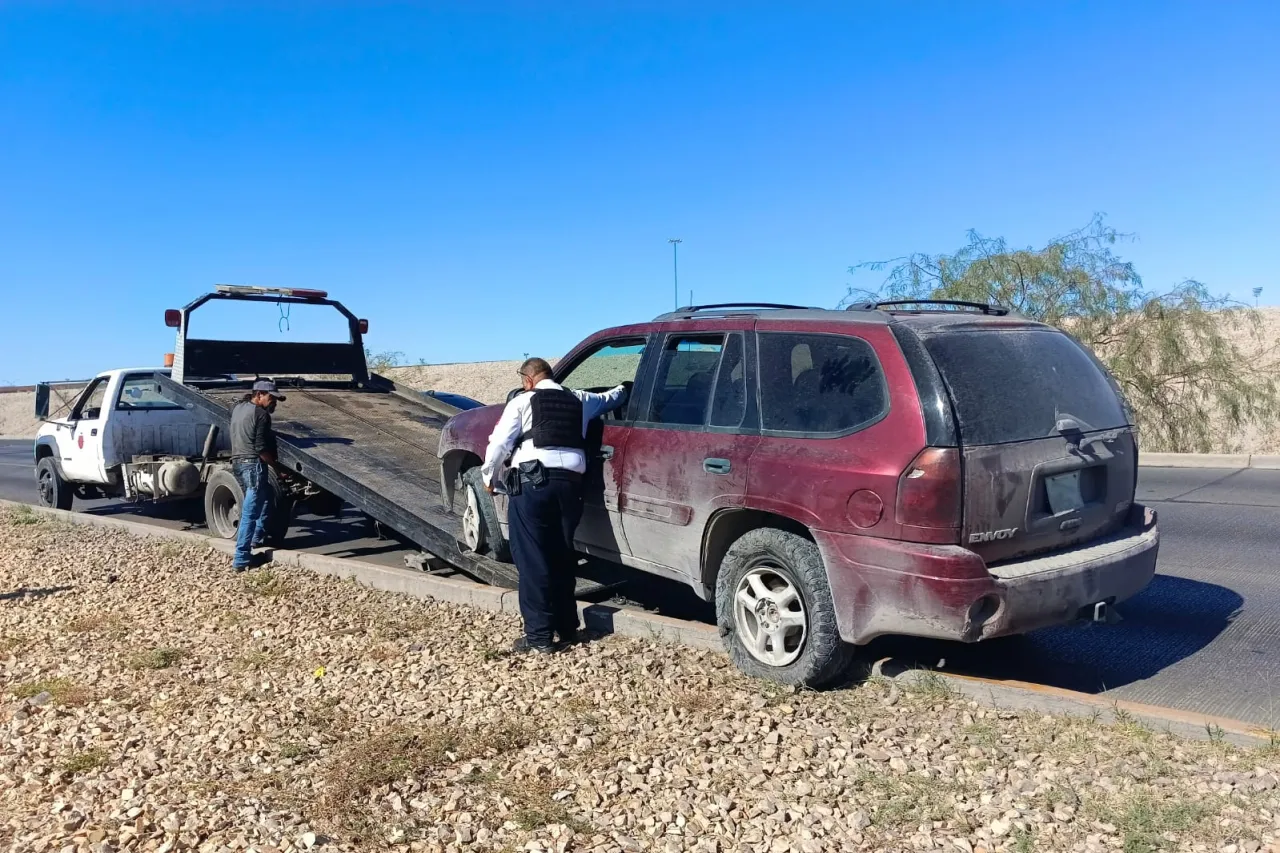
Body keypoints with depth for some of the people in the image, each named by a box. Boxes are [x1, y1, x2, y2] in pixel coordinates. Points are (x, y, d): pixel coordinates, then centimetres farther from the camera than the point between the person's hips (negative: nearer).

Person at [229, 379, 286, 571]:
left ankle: (258, 537, 32)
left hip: (238, 462, 9)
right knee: (250, 512, -7)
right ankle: (241, 559, -7)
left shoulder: (238, 407, 14)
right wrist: (278, 466, -9)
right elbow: (261, 448, -17)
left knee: (266, 496, 27)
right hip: (253, 464, -9)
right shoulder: (261, 414, -12)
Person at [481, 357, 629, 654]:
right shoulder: (579, 400, 20)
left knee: (533, 559, -2)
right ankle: (567, 627, 24)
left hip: (532, 482, -5)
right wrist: (627, 387, 61)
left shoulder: (522, 402, 8)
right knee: (563, 556, 16)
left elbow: (499, 443, 2)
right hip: (570, 482, 5)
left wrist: (488, 476, 17)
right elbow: (611, 398, 39)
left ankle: (539, 636, -1)